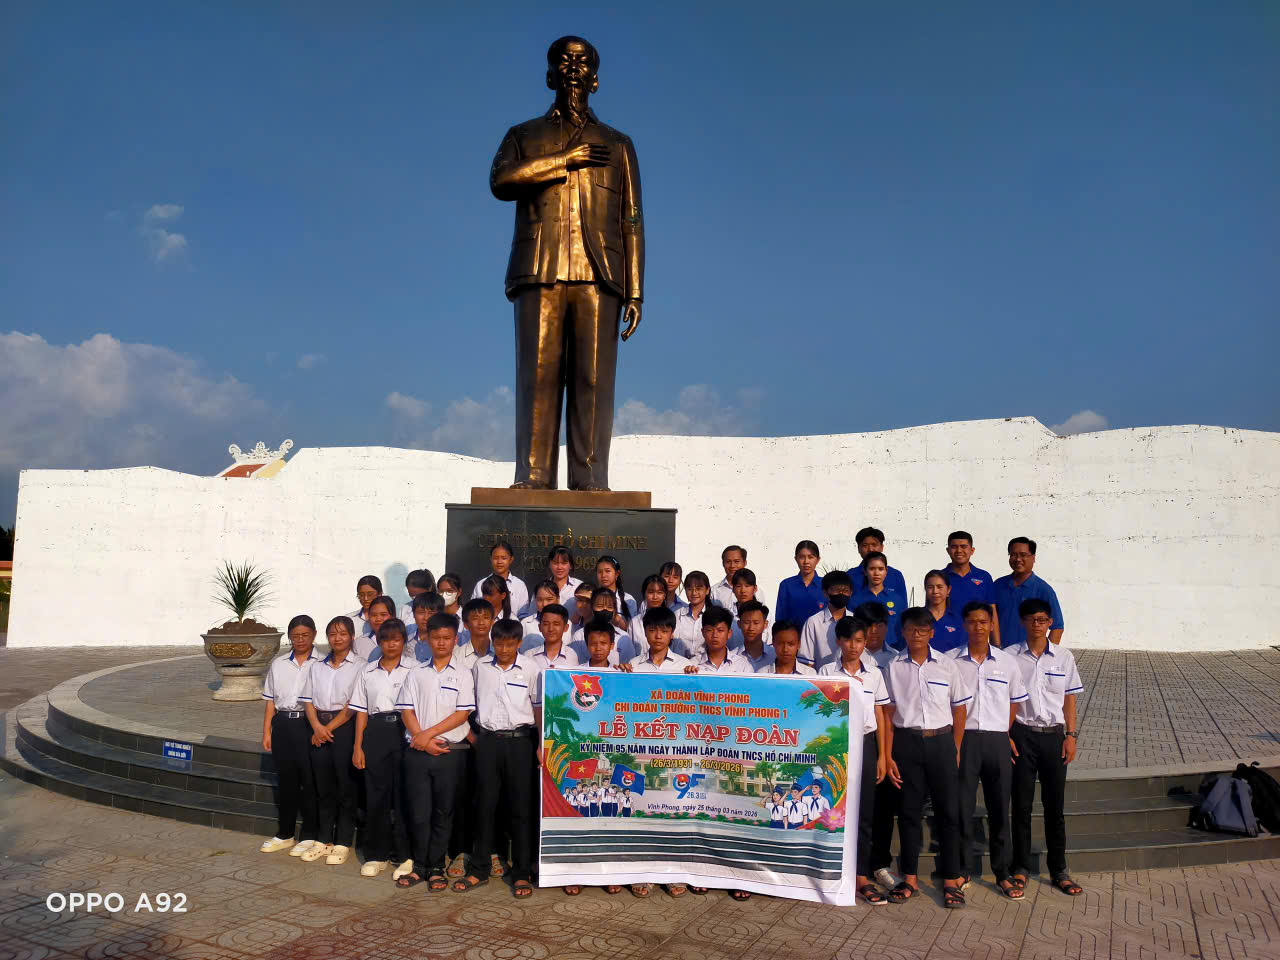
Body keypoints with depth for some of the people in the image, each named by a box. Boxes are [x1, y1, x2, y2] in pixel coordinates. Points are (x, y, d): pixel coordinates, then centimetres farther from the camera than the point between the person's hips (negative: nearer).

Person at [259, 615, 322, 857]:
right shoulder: (278, 664, 12)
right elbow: (270, 700, 14)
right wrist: (266, 731, 9)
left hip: (310, 724, -4)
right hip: (282, 724, 4)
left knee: (310, 780, -1)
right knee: (286, 780, 11)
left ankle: (309, 836, 11)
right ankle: (284, 834, 24)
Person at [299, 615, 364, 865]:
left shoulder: (359, 666, -4)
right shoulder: (317, 668, 14)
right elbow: (308, 701, 10)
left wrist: (330, 728, -12)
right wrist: (317, 726, -7)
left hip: (345, 729, -5)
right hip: (320, 729, 5)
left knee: (345, 786, -1)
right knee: (323, 786, 10)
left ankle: (343, 843, 8)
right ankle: (325, 840, 21)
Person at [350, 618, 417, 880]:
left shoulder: (414, 669, 2)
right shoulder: (367, 672, 12)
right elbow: (361, 711, 12)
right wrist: (357, 746, 6)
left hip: (404, 731, -3)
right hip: (375, 733, 3)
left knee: (404, 794, -1)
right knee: (375, 793, 4)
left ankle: (405, 856, 8)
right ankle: (377, 855, 16)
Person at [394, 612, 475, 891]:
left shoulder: (463, 675, 3)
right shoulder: (417, 674, 10)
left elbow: (462, 714, -5)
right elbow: (406, 711, 4)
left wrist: (428, 734, -11)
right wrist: (422, 739, -10)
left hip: (451, 752, -2)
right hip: (417, 751, 2)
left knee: (443, 813, 5)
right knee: (419, 811, 4)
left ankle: (436, 868, 16)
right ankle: (420, 866, 17)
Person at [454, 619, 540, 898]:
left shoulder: (530, 669, -1)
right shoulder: (480, 666, 5)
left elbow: (539, 709, 1)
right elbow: (471, 703, 14)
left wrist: (541, 745, -5)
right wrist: (471, 735, 8)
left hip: (519, 741, -2)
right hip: (487, 740, 2)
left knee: (520, 807, 2)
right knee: (485, 805, 6)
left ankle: (522, 873, 10)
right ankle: (479, 870, 18)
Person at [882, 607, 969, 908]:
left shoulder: (946, 665, 3)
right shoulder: (894, 667, 2)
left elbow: (959, 709, 7)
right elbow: (888, 714, 1)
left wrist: (956, 750, 2)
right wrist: (888, 756, -3)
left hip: (941, 741, 0)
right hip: (906, 742, 0)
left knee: (947, 809, 2)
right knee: (909, 810, 6)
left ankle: (951, 880, 13)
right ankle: (910, 878, 17)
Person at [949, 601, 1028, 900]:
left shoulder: (1006, 661, 6)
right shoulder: (951, 660, 0)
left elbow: (1015, 700, 14)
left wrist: (1004, 732, 7)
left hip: (997, 740, 2)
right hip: (964, 739, -1)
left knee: (999, 808, 7)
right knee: (962, 806, 2)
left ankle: (1002, 873, 20)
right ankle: (961, 871, 15)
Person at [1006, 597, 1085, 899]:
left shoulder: (1063, 657, 4)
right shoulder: (1010, 656, -2)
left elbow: (1069, 700, 8)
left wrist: (1071, 735, 0)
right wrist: (1005, 736, -6)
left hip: (1053, 735, 2)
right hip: (1021, 735, -1)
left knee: (1055, 805, 7)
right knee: (1021, 804, 4)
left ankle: (1059, 870, 19)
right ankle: (1021, 868, 16)